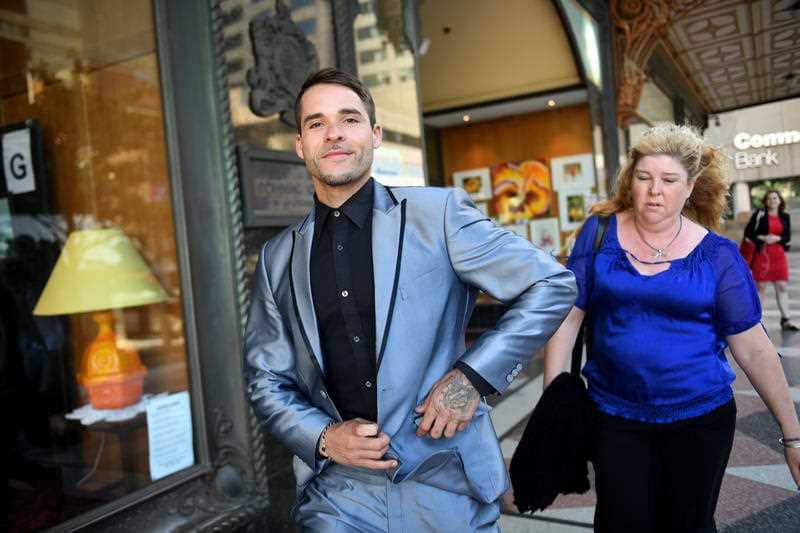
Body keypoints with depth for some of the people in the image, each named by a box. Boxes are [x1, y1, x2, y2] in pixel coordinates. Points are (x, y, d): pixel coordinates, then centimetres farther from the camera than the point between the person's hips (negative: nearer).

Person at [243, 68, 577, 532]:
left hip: (444, 482, -1)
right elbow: (266, 380, 9)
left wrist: (473, 376, -12)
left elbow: (554, 286, -5)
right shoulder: (278, 258, 4)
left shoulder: (439, 213, -7)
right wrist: (322, 437, -9)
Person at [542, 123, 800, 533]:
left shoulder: (717, 254, -6)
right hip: (613, 415, 0)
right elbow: (567, 316, -5)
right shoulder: (600, 233, -5)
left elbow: (753, 348, -2)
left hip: (701, 417, 1)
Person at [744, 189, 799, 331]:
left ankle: (785, 320, 4)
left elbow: (788, 237, 7)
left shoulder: (785, 217, 9)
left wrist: (777, 238, -12)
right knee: (760, 286, 1)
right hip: (762, 254, -3)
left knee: (782, 287, 1)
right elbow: (748, 232, -2)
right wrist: (762, 238, -14)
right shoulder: (759, 214, 0)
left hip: (779, 254, 3)